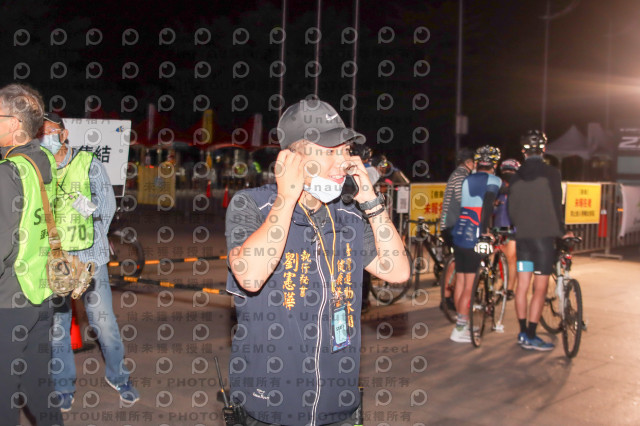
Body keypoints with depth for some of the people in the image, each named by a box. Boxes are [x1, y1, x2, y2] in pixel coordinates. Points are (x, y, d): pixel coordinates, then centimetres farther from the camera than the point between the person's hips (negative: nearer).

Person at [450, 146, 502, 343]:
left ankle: (462, 324, 22)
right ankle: (460, 328, -1)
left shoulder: (467, 180, 16)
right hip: (475, 237, -7)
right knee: (470, 284, -2)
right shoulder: (494, 180, -2)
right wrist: (485, 231, -11)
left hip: (459, 234, 7)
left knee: (460, 281, 13)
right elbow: (488, 204, -13)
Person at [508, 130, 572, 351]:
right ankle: (531, 337, -1)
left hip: (522, 236, 5)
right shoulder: (551, 174, -7)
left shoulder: (517, 176, 8)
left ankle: (523, 332, 17)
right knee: (540, 288, -2)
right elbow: (556, 205, -7)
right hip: (543, 235, -5)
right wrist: (562, 232, 5)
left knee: (522, 285, 10)